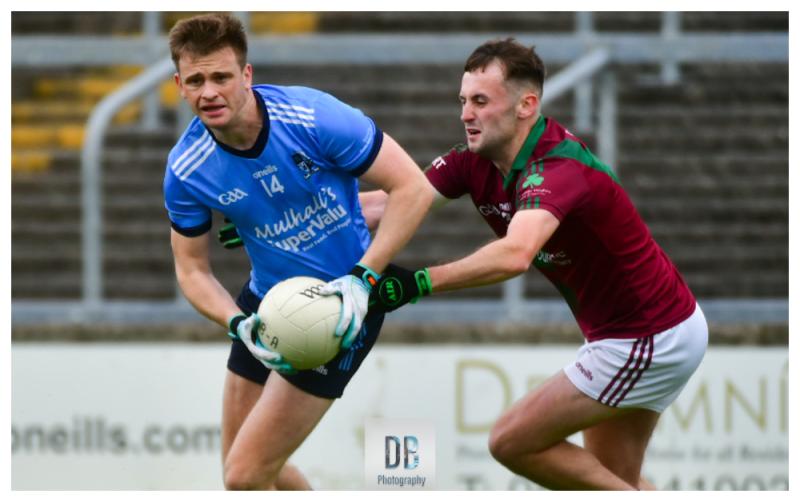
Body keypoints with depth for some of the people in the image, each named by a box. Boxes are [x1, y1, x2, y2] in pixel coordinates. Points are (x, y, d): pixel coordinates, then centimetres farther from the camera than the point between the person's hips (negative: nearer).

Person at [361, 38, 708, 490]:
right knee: (612, 476, 18)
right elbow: (395, 201, -11)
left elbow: (515, 254, -48)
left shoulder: (558, 168, -30)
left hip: (648, 341, -9)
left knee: (512, 442, -7)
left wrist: (419, 283, -54)